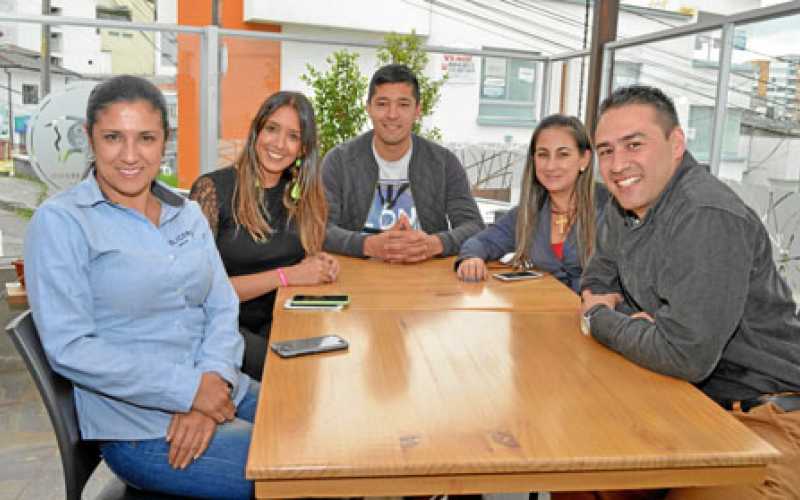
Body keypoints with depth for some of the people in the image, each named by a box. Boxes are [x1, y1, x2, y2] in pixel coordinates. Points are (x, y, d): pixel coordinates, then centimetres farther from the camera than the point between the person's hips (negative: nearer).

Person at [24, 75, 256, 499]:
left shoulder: (188, 213, 9)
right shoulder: (60, 222, -7)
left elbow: (223, 308, 6)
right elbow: (68, 347, -14)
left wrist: (215, 379, -14)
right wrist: (189, 389, -18)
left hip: (223, 393, 6)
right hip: (140, 428, -6)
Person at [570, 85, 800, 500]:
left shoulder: (709, 219, -24)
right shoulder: (625, 207, 4)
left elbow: (686, 355, -30)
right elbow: (598, 275, 20)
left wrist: (597, 320, -14)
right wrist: (599, 299, -5)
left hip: (763, 418, -7)